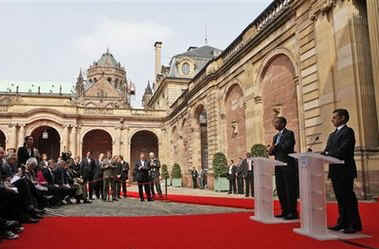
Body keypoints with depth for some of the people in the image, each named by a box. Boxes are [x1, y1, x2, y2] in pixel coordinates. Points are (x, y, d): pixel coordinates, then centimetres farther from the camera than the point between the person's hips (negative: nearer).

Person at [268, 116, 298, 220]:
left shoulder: (289, 133, -3)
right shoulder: (275, 137, 21)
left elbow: (287, 147, -17)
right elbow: (273, 151, 19)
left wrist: (275, 147, -6)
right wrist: (271, 150, -3)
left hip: (288, 166, -8)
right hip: (279, 167, 8)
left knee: (290, 190, -5)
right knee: (280, 190, 9)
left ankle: (292, 212, 1)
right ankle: (285, 211, 18)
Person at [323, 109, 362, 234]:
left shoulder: (348, 131, -7)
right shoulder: (332, 135, 19)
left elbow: (342, 151, -19)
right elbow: (327, 151, 13)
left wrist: (327, 154, -14)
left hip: (345, 171, -8)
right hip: (335, 171, 8)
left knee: (348, 197, -3)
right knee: (340, 198, 12)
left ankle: (354, 224, 5)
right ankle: (343, 222, 19)